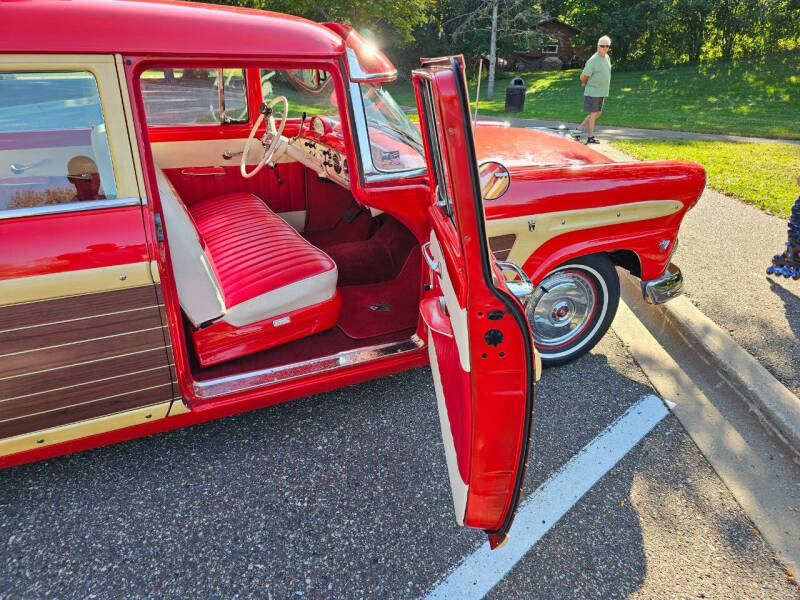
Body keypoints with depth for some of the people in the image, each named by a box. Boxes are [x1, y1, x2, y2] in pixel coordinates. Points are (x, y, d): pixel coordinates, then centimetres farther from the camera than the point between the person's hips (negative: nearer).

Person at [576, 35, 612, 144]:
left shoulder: (607, 57, 10)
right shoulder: (593, 60, -16)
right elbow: (583, 76, -15)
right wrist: (586, 84, 4)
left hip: (602, 92, 8)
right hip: (593, 91, -8)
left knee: (598, 113, 12)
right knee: (593, 113, -3)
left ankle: (579, 128, 20)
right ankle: (591, 137, 5)